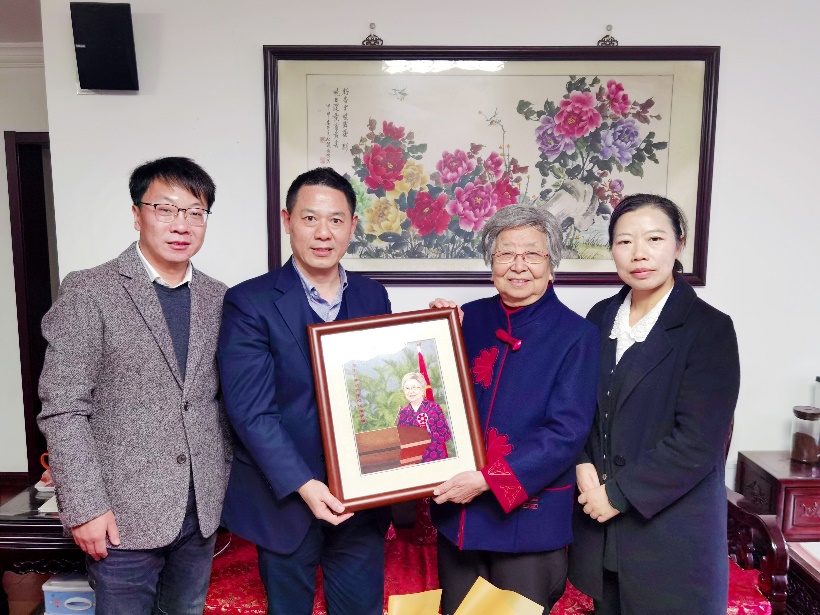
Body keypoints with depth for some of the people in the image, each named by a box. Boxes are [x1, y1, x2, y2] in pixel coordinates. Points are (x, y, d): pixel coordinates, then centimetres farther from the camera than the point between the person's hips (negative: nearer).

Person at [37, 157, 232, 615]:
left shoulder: (218, 299, 4)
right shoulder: (88, 292, -9)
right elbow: (63, 409, -11)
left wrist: (225, 483, 7)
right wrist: (85, 507, -13)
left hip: (201, 511, 4)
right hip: (124, 515, -4)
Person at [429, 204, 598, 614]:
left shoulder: (576, 336, -10)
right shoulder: (470, 318, 0)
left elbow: (567, 431, -16)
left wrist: (488, 479, -21)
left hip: (530, 513, -3)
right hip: (457, 505, 4)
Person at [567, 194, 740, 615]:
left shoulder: (710, 328, -11)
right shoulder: (601, 317, 4)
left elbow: (697, 441, -16)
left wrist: (620, 493, -15)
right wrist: (584, 467, -8)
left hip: (670, 528, -4)